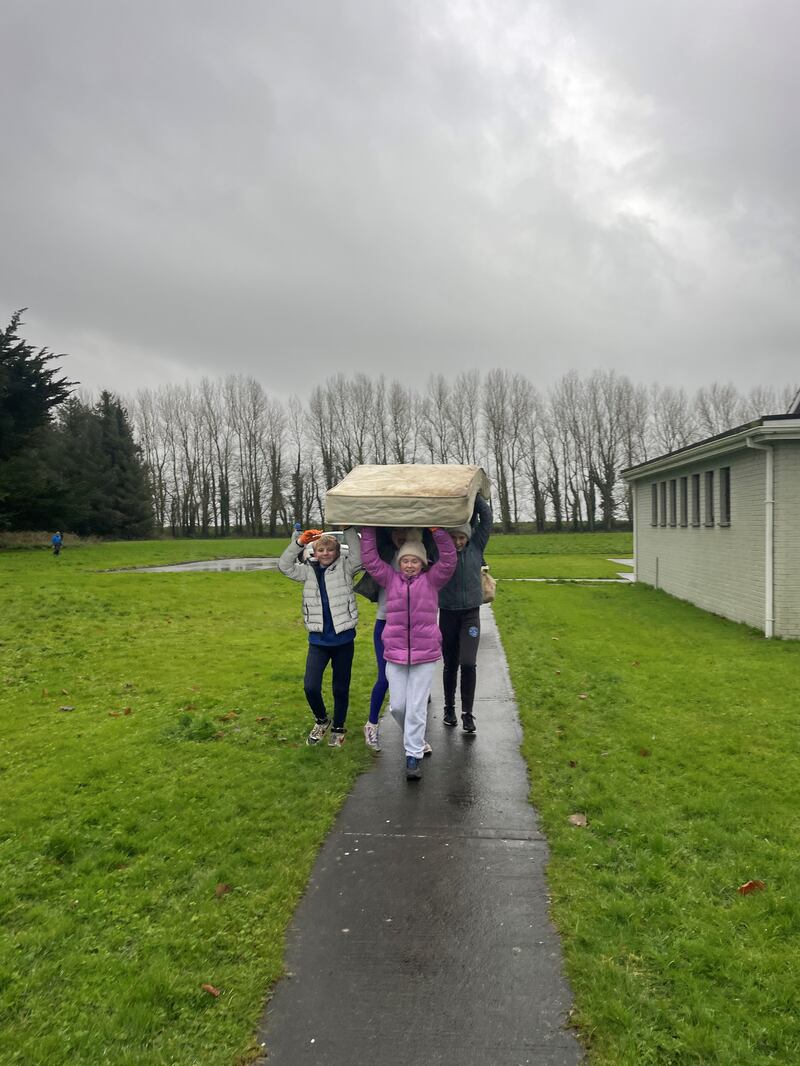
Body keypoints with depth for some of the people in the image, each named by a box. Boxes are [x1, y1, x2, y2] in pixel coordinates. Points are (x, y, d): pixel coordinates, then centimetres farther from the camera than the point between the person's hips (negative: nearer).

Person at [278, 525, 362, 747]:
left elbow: (358, 557, -20)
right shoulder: (308, 571, 5)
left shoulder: (345, 568, -2)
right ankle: (321, 719, 23)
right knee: (310, 687, -8)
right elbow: (284, 566, -4)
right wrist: (299, 542, -13)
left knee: (341, 688, 11)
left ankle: (338, 728, 33)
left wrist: (348, 530, -24)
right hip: (318, 639, 1)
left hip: (343, 638, -1)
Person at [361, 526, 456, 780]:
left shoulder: (431, 580, 2)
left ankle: (414, 756, 10)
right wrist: (368, 530, 0)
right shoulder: (391, 579, 7)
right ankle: (411, 734, 38)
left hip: (425, 654, -2)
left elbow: (449, 560, -8)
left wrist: (438, 532, -15)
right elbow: (370, 558, 5)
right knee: (398, 705, 8)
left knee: (416, 707, 0)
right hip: (395, 654, 2)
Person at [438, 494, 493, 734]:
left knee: (468, 663, -10)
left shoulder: (476, 547, -2)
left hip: (471, 613, 0)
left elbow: (486, 516, -6)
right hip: (447, 613, 0)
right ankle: (449, 708, 27)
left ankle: (467, 713, 0)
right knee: (450, 664, 10)